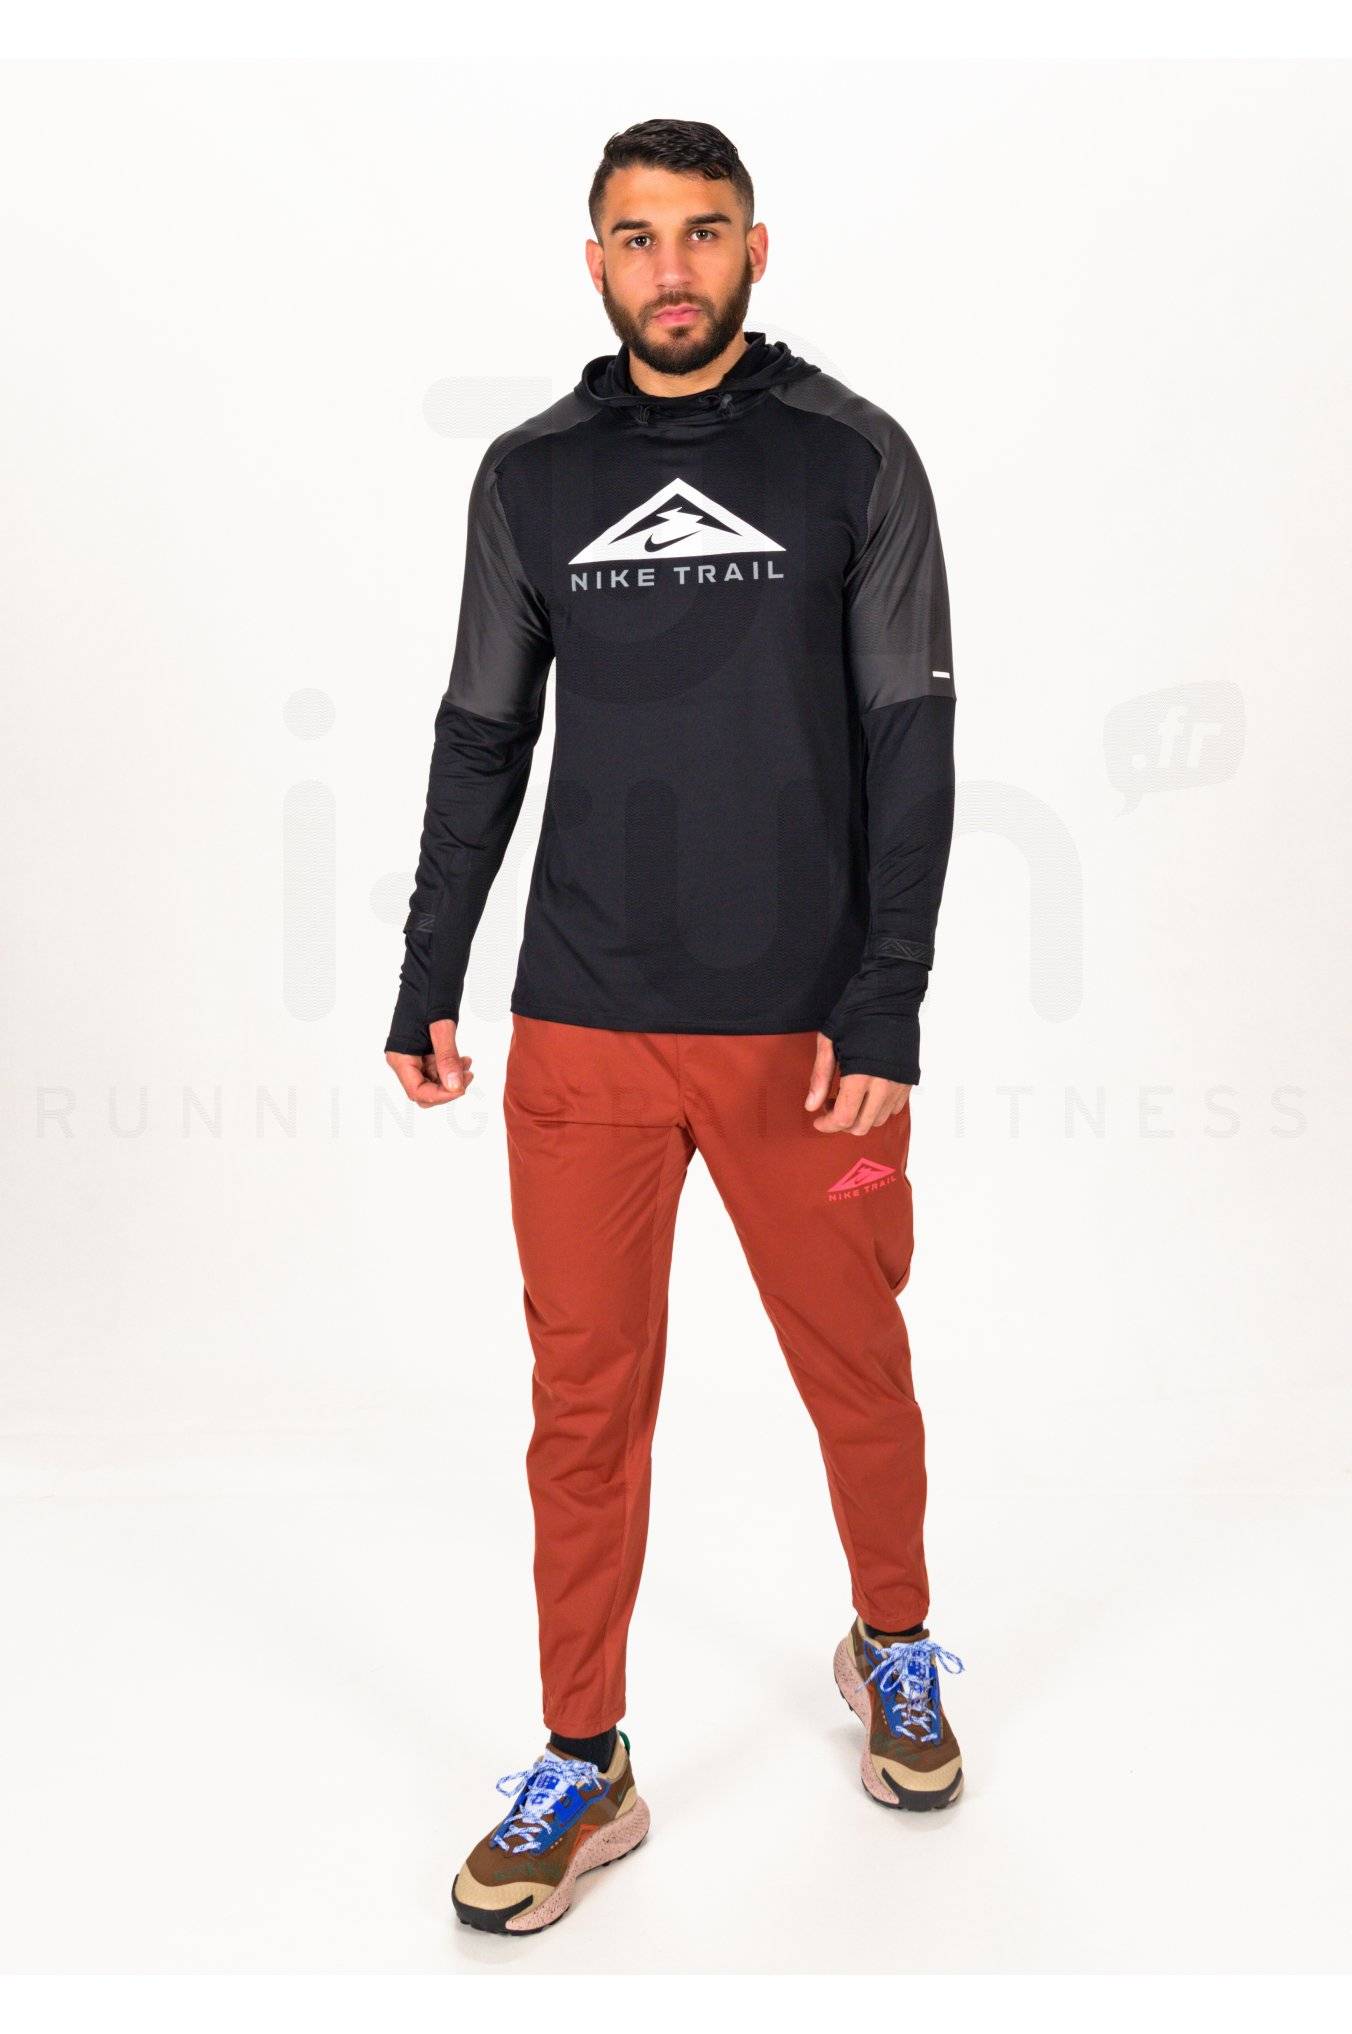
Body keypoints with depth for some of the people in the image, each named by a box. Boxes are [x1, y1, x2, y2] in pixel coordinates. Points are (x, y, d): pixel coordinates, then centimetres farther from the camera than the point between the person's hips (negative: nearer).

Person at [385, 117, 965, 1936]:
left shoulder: (855, 458, 1)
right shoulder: (530, 477, 7)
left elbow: (912, 742, -2)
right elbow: (482, 741, 12)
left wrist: (887, 1008, -10)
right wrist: (426, 986, 9)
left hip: (804, 1026, -1)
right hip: (582, 1030, 2)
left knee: (855, 1364, 12)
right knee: (586, 1395, 6)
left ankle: (894, 1650, 39)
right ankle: (583, 1768, 22)